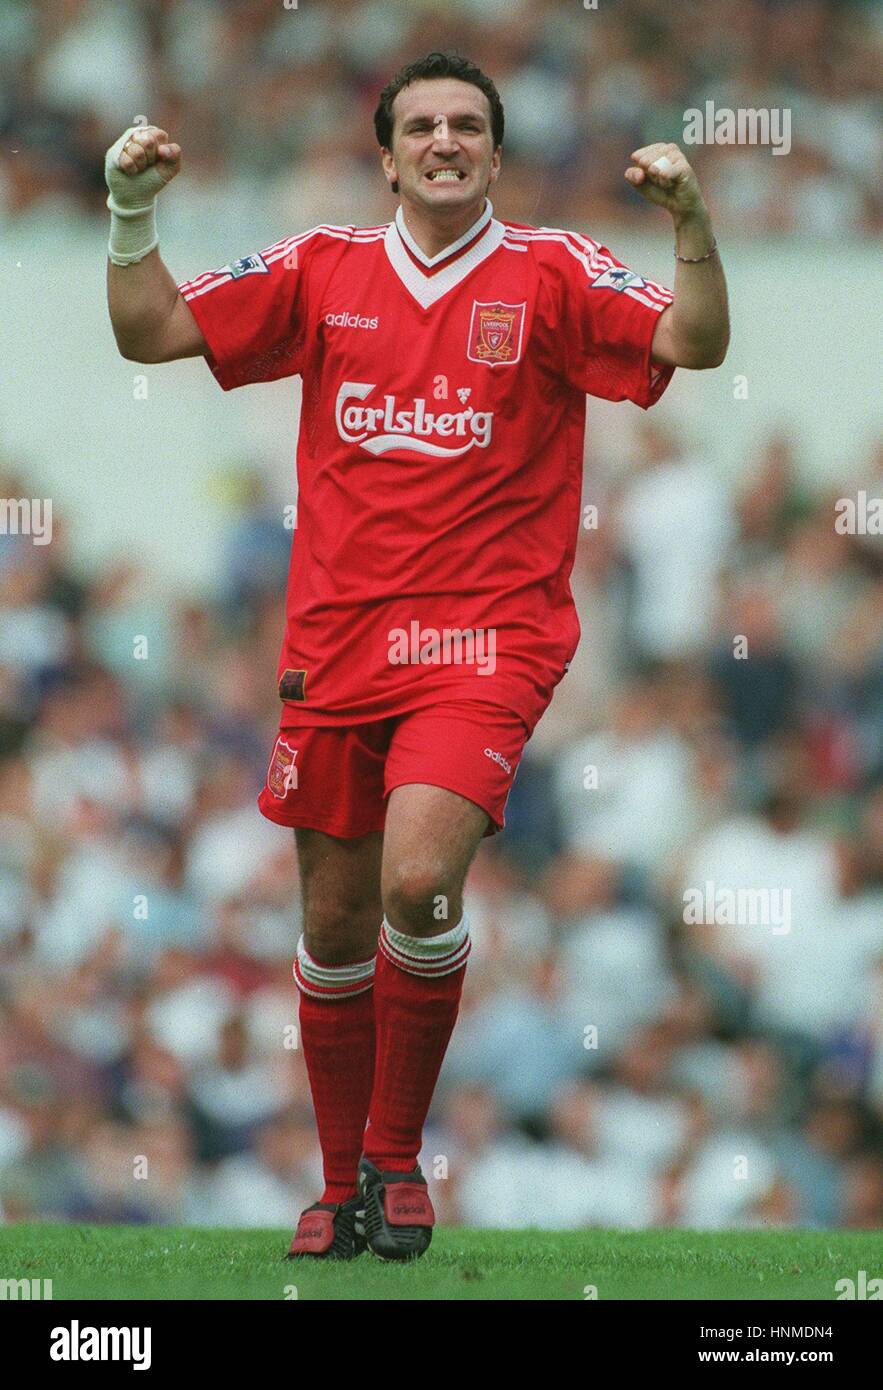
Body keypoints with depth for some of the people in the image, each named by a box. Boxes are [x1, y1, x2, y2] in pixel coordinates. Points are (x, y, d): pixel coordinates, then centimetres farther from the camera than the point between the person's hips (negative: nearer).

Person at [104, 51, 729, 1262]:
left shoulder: (550, 275, 0)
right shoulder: (322, 272, 9)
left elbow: (694, 344, -12)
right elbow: (152, 333, 10)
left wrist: (691, 223, -26)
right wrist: (132, 213, -4)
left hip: (486, 638, -4)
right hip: (338, 641, 4)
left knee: (418, 881, -23)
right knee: (335, 923, 9)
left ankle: (397, 1158, -4)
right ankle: (342, 1185, 25)